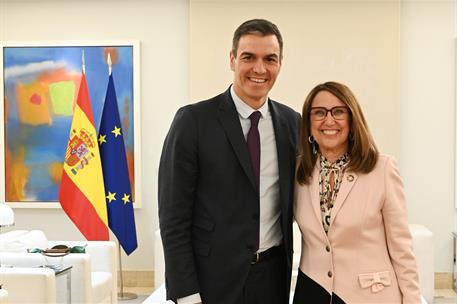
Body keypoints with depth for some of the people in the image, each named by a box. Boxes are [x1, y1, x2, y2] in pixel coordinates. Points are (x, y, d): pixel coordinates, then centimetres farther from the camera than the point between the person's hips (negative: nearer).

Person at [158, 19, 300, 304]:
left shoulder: (292, 122, 3)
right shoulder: (194, 120, -9)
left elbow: (294, 199, 11)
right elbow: (173, 215, -9)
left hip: (274, 274, 4)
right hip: (214, 277, -4)